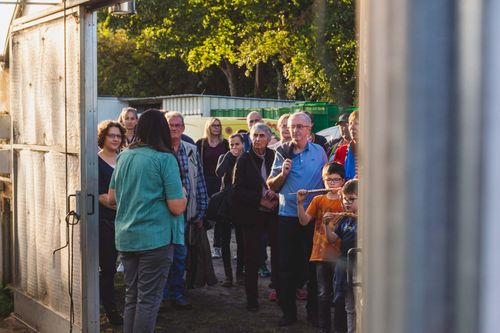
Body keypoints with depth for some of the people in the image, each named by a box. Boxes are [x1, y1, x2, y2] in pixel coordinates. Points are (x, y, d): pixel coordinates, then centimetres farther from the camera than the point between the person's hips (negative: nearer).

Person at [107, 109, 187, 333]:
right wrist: (183, 194, 6)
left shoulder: (124, 156, 8)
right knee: (148, 299, 2)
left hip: (125, 238, 6)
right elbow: (177, 207, -14)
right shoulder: (165, 158, -10)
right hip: (155, 237, -6)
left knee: (131, 296, 15)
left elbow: (111, 199, 15)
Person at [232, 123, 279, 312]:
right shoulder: (244, 160, 0)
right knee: (252, 258, 5)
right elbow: (237, 190, -5)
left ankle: (280, 292, 13)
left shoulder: (274, 157, 4)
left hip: (274, 212, 1)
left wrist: (276, 196, -11)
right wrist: (260, 200, -14)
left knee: (278, 254, 1)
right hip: (252, 214, -1)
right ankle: (252, 298, 14)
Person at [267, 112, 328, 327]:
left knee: (313, 263, 5)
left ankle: (314, 310, 17)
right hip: (287, 215, 1)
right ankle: (288, 311, 14)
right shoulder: (282, 153, 5)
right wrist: (283, 174, -13)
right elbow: (271, 185, 6)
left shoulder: (319, 152, 4)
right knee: (287, 264, 3)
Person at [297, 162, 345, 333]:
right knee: (323, 294, 7)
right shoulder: (318, 200, 7)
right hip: (321, 253, 2)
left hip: (339, 254, -2)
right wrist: (300, 203, -16)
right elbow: (304, 221, -1)